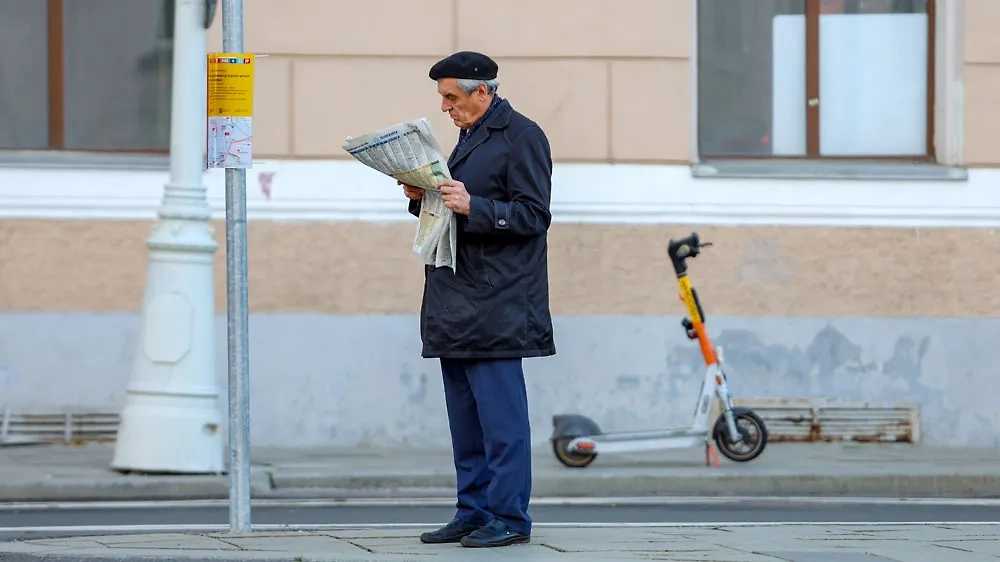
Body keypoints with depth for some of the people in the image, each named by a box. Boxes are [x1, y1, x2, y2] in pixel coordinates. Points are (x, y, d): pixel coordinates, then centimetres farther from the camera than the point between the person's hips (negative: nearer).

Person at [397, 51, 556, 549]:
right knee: (465, 416, 10)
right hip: (456, 304, 9)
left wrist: (472, 206, -23)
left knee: (500, 415, -9)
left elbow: (532, 215, -13)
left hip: (496, 303, -9)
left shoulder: (521, 137, -8)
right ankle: (473, 512, 15)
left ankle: (509, 516, -6)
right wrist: (424, 198, 8)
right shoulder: (470, 136, 20)